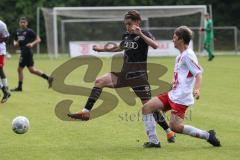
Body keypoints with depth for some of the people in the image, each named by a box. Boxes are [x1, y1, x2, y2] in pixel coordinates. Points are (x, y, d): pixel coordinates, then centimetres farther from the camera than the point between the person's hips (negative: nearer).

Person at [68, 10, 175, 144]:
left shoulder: (144, 35, -9)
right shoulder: (127, 36, 10)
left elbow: (155, 45, -30)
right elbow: (120, 48, 32)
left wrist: (140, 34, -35)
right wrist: (103, 49, 34)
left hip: (139, 76, -7)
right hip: (125, 73, 7)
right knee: (100, 81, -9)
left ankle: (169, 132, 7)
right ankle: (86, 112, -8)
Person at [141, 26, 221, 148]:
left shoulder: (188, 55, -12)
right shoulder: (180, 56, 18)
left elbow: (198, 74, -21)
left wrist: (196, 89, -36)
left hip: (181, 97, -10)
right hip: (173, 94, 10)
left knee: (175, 126, -17)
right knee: (146, 107, 1)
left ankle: (207, 135, -3)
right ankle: (153, 141, 2)